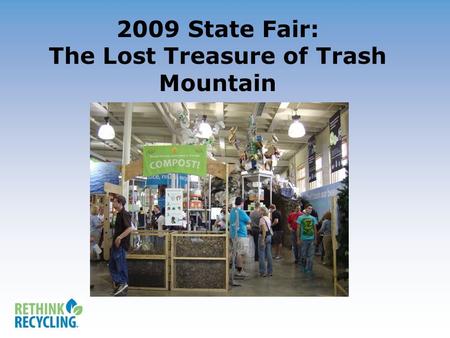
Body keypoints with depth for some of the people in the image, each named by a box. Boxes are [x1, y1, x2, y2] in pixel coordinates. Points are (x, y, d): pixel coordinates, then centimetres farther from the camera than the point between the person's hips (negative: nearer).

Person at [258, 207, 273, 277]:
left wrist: (262, 240, -21)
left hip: (263, 236, -8)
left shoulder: (262, 219, -14)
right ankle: (269, 271, 16)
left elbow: (264, 230, -20)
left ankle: (263, 272, 1)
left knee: (262, 255, -1)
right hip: (269, 236, 8)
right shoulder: (268, 218, 12)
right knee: (269, 254, 11)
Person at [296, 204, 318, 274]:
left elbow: (315, 229, 11)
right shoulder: (300, 217, 0)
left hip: (311, 239, 2)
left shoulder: (313, 218, 7)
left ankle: (309, 269, 12)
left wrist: (315, 238, 7)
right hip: (304, 239, -2)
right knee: (304, 254, 6)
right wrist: (298, 238, -3)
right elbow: (298, 228, 1)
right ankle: (304, 267, 23)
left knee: (310, 255, 4)